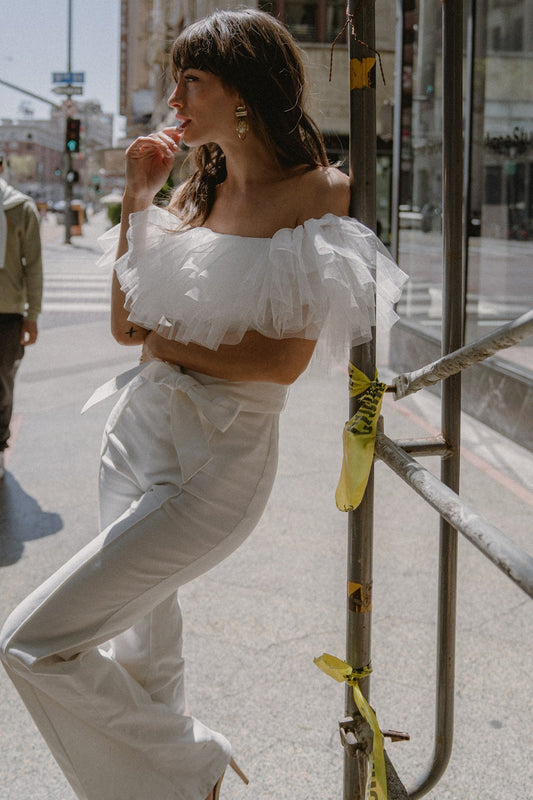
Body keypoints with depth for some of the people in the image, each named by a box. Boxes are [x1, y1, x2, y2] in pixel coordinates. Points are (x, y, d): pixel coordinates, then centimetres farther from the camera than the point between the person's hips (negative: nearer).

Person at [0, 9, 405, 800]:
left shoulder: (317, 193, -9)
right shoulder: (194, 191, 9)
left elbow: (286, 359, -16)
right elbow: (126, 322, 8)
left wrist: (170, 343, -6)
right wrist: (136, 200, 3)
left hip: (216, 460, -7)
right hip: (140, 428, 7)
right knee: (142, 660, 16)